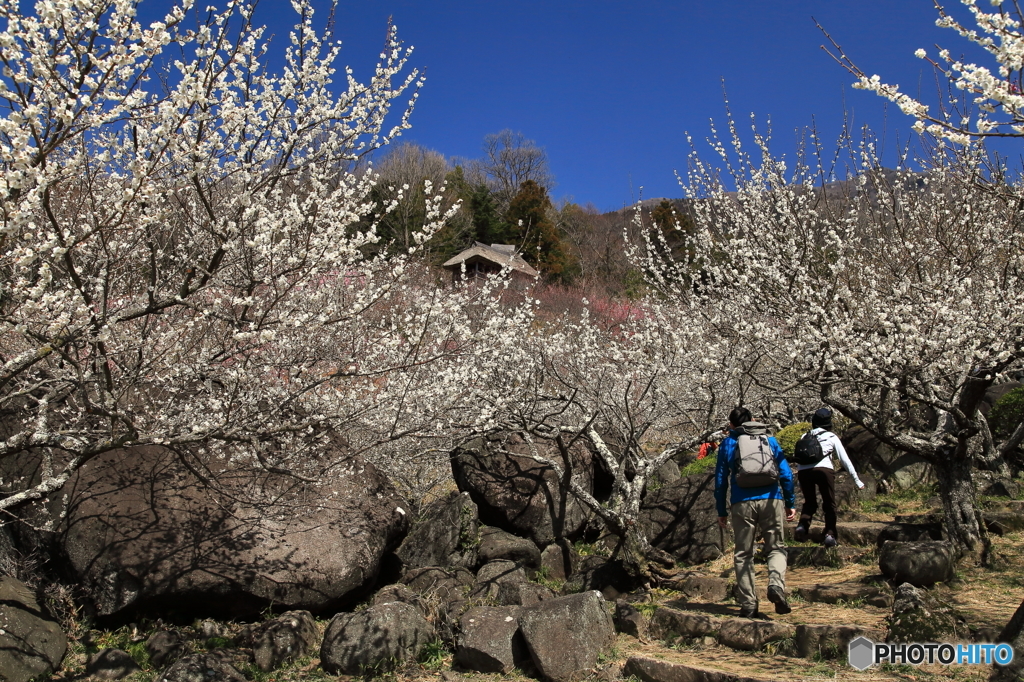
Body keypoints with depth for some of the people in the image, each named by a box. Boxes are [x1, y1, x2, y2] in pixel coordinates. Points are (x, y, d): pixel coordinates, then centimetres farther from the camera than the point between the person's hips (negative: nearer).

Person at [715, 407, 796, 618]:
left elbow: (721, 479, 9)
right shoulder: (769, 440, 12)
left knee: (743, 554, 7)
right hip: (771, 500, 1)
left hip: (742, 503, 0)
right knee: (776, 548, 12)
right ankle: (776, 585, -15)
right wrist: (791, 503, 13)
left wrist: (721, 511, 14)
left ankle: (748, 605, 3)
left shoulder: (727, 444, 10)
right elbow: (786, 473, 8)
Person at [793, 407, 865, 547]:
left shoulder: (805, 437, 25)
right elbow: (845, 459, 18)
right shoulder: (832, 437, 20)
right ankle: (830, 535, 4)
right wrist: (857, 479, 21)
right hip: (823, 469, -2)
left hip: (803, 471, 2)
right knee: (829, 504, 14)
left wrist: (800, 482, 26)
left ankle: (802, 526, -5)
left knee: (809, 502, 19)